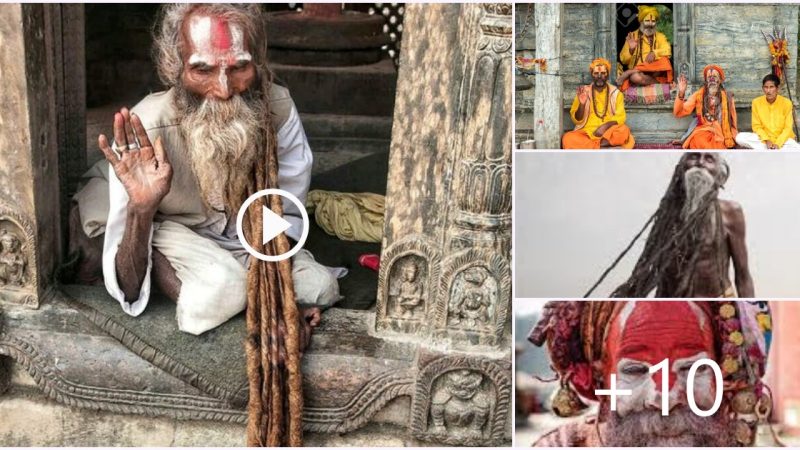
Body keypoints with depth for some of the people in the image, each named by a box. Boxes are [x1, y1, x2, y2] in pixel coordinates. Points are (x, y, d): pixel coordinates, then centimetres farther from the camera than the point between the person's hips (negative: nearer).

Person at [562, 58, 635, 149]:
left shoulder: (615, 93, 6)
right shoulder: (584, 92, 6)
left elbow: (620, 117, -1)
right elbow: (577, 120, 3)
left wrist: (605, 126, -19)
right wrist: (582, 104, -15)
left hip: (609, 132, 0)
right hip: (587, 133, 0)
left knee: (624, 131, -33)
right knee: (568, 139, -32)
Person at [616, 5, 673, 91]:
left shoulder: (660, 37, 15)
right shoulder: (632, 36, 11)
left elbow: (667, 51, -6)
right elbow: (623, 60, 4)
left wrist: (654, 53, -25)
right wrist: (631, 49, -16)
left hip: (654, 72, 4)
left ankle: (628, 73, -24)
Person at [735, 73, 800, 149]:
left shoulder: (786, 103, -10)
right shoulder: (756, 102, -6)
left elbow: (788, 128, -8)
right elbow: (756, 126, -2)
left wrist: (778, 144, -22)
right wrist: (766, 140, -17)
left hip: (783, 139, -2)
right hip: (763, 138, 2)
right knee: (740, 138, -24)